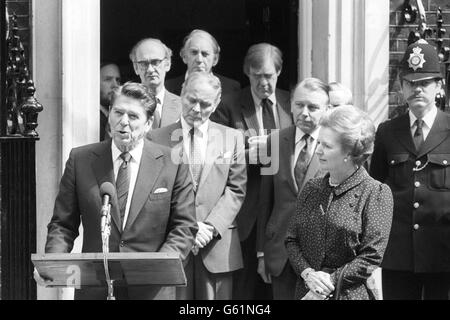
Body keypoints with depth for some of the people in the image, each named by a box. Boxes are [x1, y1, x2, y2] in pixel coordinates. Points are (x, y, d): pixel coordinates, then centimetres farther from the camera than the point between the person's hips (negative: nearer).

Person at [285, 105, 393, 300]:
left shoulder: (376, 193, -6)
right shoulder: (311, 189, 9)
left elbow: (371, 258, -10)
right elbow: (291, 239, 8)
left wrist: (329, 282, -16)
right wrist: (307, 273, -10)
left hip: (351, 293, -4)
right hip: (305, 291, 4)